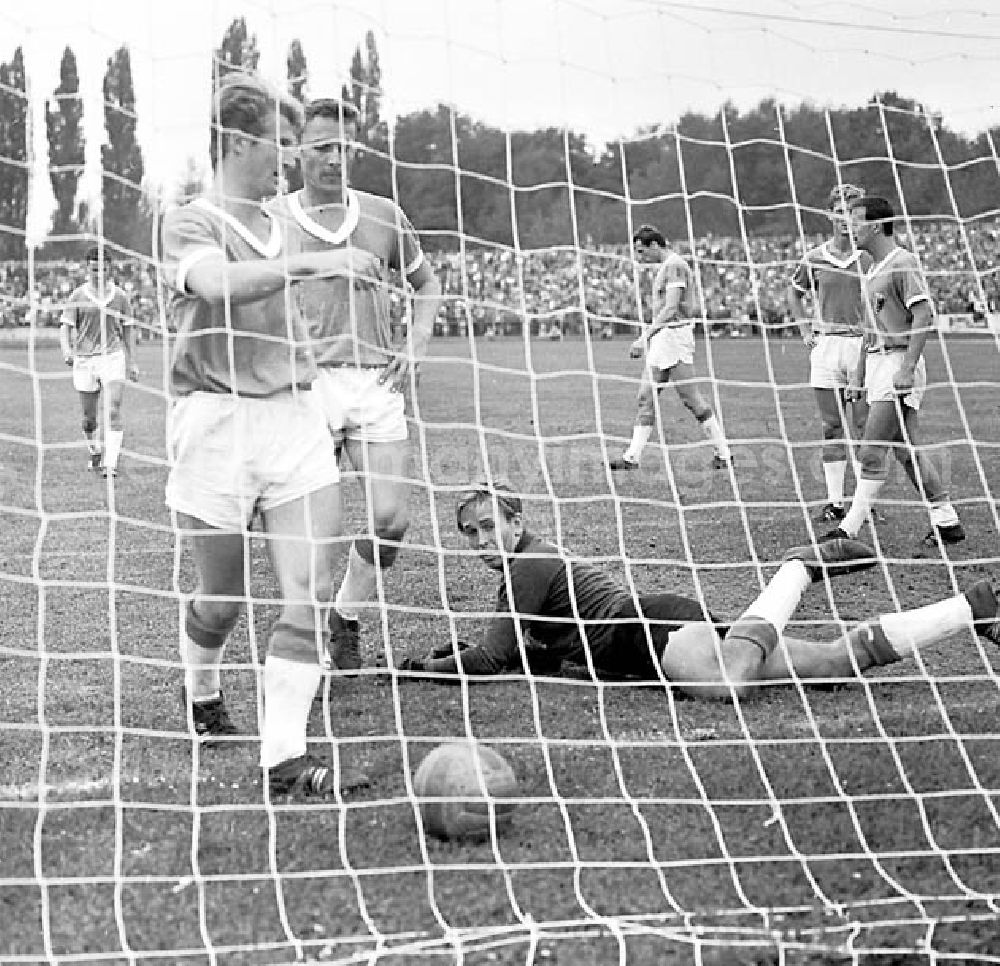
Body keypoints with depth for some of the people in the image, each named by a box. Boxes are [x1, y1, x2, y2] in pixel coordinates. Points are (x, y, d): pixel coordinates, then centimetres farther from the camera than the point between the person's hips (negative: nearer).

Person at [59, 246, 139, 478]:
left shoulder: (120, 296, 4)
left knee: (113, 410, -16)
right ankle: (93, 451, 36)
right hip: (84, 359, 1)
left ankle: (110, 463, -18)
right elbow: (66, 326, 0)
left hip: (113, 356, -1)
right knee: (89, 416, 8)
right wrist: (66, 350, -20)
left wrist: (131, 362, 8)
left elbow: (128, 329, 10)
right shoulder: (78, 296, 1)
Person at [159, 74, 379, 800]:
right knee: (223, 597, 8)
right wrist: (309, 264, -37)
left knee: (313, 594, -8)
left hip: (294, 417, 6)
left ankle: (285, 757, -7)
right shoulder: (191, 224, -6)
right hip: (217, 421, -5)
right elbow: (216, 282, -29)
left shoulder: (280, 223, 15)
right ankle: (202, 697, 39)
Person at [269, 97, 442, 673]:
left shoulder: (384, 214, 10)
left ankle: (347, 617, 21)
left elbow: (427, 283, 23)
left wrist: (416, 345, 8)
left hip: (377, 382, 3)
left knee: (391, 519, -2)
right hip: (307, 382, -3)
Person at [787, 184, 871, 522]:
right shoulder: (815, 258, 6)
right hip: (826, 345, 2)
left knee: (865, 427, -2)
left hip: (863, 345, -2)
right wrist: (805, 329, 12)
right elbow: (794, 292, 22)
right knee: (832, 428, 4)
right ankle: (834, 502, 8)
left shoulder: (871, 257, 0)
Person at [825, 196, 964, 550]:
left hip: (898, 363, -9)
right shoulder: (873, 269, 17)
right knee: (906, 451, 9)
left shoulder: (903, 262, -11)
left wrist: (907, 368, -24)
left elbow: (924, 315, -19)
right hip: (878, 362, 9)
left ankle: (850, 529, -9)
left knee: (872, 452, -10)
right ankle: (947, 522, 16)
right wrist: (859, 374, 21)